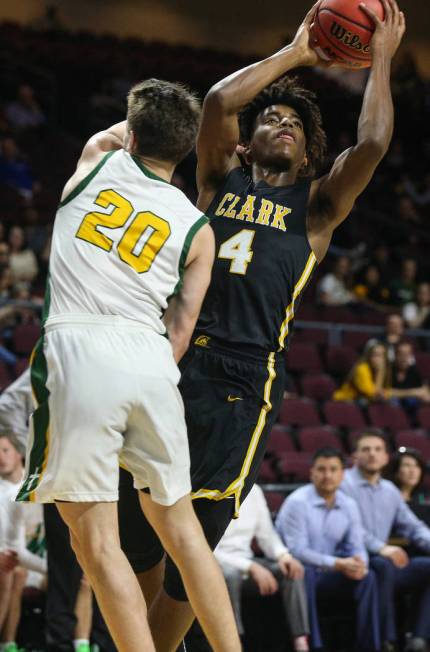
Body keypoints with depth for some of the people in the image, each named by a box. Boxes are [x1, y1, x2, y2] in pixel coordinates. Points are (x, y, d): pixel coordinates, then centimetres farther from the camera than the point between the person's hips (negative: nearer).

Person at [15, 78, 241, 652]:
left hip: (78, 350, -3)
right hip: (151, 361, 3)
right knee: (180, 526, 15)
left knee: (96, 540, -3)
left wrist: (143, 120, 52)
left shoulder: (99, 160, 11)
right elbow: (180, 330, 9)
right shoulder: (197, 229, 13)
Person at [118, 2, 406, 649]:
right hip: (174, 368, 1)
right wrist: (294, 54, 9)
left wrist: (382, 59, 7)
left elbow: (372, 144, 0)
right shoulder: (221, 182, 18)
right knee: (135, 534, 3)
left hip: (244, 383, -1)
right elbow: (219, 101, 1)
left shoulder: (316, 205, 16)